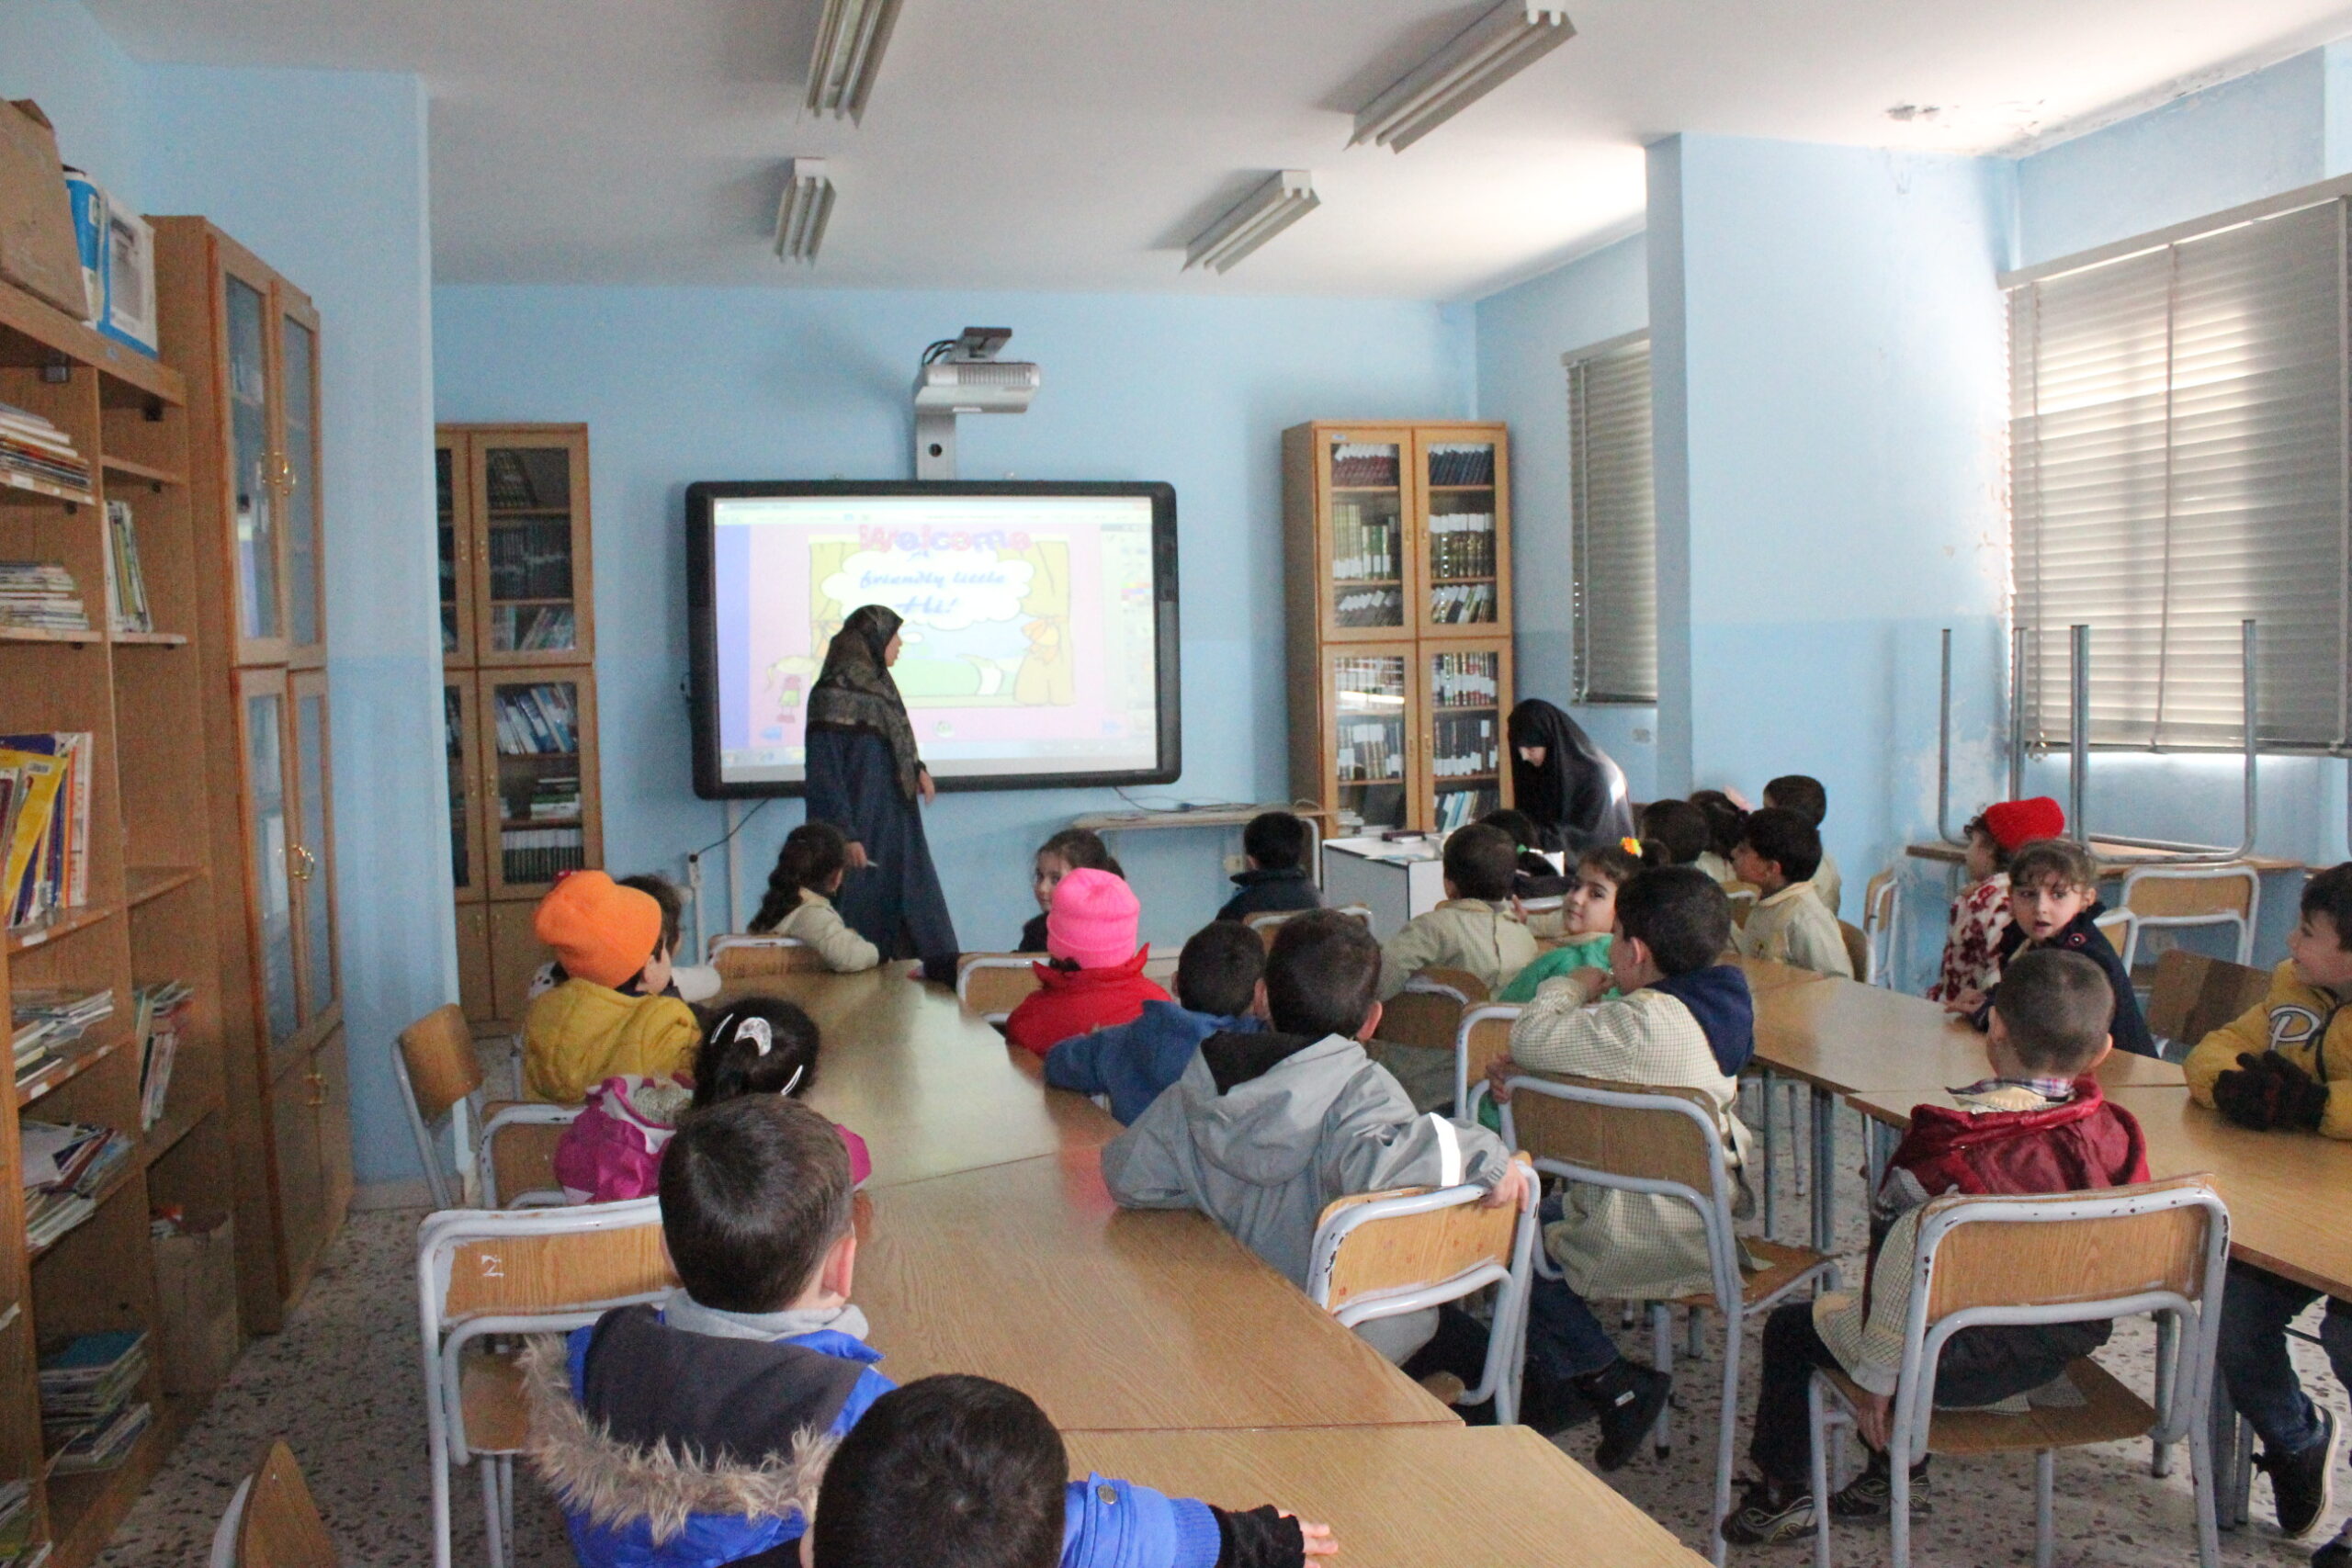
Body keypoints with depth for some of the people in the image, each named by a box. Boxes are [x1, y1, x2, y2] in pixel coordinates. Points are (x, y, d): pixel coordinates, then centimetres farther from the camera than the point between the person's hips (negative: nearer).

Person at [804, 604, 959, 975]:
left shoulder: (879, 686, 12)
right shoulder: (834, 694, -14)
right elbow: (824, 773, -17)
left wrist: (917, 769, 5)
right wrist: (845, 835, -21)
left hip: (897, 827, 9)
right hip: (863, 831, -9)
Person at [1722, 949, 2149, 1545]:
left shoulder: (1946, 1144, -25)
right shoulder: (2114, 1133, -10)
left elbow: (1897, 1267, -23)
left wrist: (1877, 1379, -12)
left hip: (1957, 1361, -6)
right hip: (2065, 1348, 7)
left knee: (1791, 1328, 16)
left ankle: (1783, 1490, 28)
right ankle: (1893, 1474, 42)